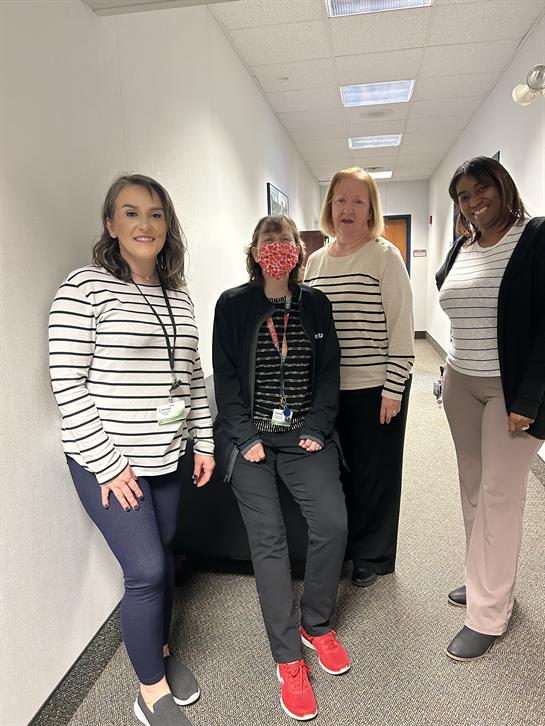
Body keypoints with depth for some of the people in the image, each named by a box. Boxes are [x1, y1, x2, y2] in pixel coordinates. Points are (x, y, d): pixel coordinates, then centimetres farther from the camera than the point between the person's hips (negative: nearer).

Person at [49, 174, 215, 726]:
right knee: (145, 569, -3)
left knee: (162, 558, 16)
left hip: (166, 457, 6)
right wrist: (106, 463, -15)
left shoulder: (178, 296, 8)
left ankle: (160, 650, 42)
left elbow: (192, 377, 12)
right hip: (108, 461, -5)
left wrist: (204, 443, 10)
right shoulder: (85, 288, -11)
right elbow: (68, 384, -14)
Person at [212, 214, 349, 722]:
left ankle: (316, 625, 18)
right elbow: (225, 376, -2)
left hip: (304, 433, 3)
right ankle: (288, 659, 12)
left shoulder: (315, 304, 9)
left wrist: (318, 428, -5)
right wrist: (245, 436, -10)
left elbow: (328, 371, 6)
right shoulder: (232, 304, 1)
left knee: (332, 523, -10)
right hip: (250, 436, -2)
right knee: (268, 538, -5)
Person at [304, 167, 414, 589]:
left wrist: (393, 390, -13)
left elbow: (402, 326, -10)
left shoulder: (385, 256, -7)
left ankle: (373, 558, 31)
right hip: (328, 389, 5)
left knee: (374, 474, 9)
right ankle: (342, 547, 37)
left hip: (376, 388, -5)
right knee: (337, 470, 15)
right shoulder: (316, 261, 9)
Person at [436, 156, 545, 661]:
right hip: (461, 383, 6)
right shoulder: (461, 249, 10)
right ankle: (487, 581, 32)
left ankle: (487, 614, 13)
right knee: (473, 487, 13)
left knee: (499, 495, 0)